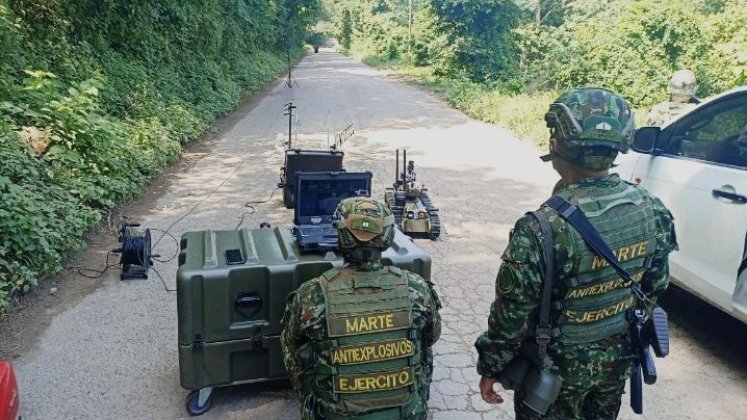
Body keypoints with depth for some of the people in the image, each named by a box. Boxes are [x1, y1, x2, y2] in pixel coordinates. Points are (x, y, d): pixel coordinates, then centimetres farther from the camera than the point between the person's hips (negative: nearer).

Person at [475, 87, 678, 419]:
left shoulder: (544, 229, -33)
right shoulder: (651, 210, -12)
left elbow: (511, 315, -23)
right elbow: (655, 287, 2)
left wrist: (490, 368, -7)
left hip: (558, 368, -5)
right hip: (617, 359, 5)